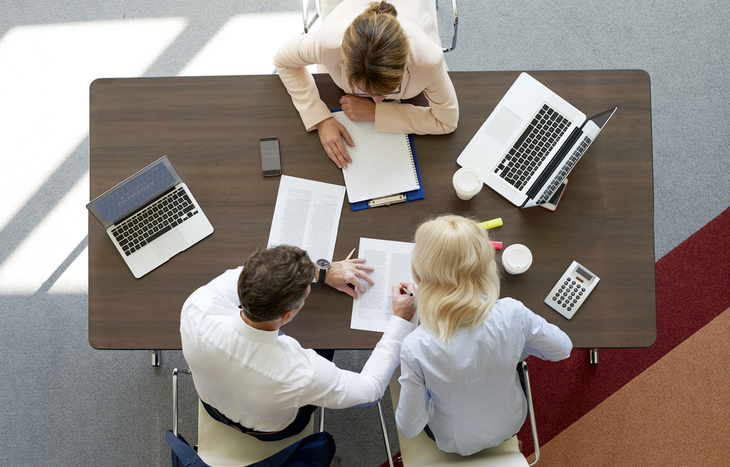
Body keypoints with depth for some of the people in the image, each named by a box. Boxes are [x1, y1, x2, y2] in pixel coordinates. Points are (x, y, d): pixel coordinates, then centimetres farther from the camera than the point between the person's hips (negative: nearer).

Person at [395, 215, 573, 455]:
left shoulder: (415, 349, -39)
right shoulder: (512, 314, -33)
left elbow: (409, 428, -24)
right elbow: (563, 348, -12)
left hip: (456, 442, -2)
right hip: (510, 425, 2)